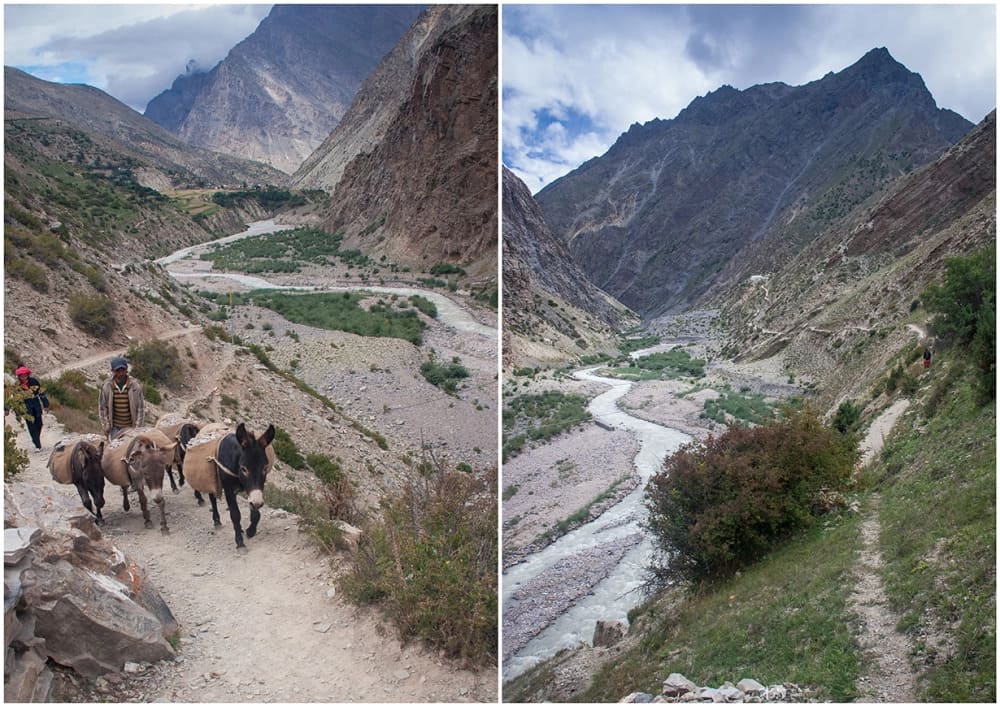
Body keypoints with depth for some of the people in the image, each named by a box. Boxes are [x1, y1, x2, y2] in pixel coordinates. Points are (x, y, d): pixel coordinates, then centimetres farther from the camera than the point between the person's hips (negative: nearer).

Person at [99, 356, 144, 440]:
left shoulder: (135, 385, -8)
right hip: (115, 427, 1)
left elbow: (139, 407, -3)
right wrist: (105, 425, 2)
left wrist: (138, 426, -5)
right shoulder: (107, 386, -5)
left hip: (131, 427, -1)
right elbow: (102, 407, 5)